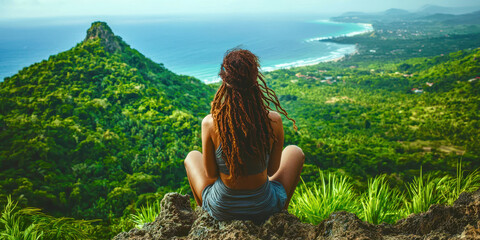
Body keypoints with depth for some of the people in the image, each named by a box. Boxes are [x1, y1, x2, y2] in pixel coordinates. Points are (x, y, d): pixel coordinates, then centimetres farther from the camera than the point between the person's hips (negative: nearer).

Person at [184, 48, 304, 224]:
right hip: (264, 209, 0)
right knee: (295, 152, 26)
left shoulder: (210, 123, -23)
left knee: (192, 157, 29)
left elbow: (210, 173, -9)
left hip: (222, 209, 0)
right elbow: (273, 169, -7)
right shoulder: (274, 121, -21)